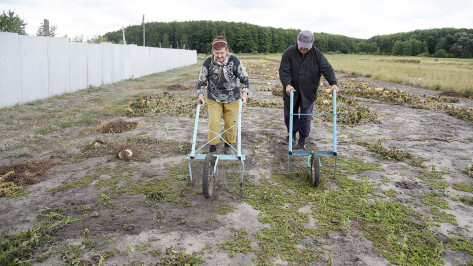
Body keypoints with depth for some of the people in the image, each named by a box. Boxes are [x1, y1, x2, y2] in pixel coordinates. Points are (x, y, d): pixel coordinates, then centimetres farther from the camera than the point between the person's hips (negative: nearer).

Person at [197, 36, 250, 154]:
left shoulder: (234, 60, -14)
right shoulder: (208, 62, -13)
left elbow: (244, 78, -7)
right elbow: (202, 81, -3)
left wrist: (244, 95, -16)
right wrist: (200, 96, -12)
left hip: (232, 98, 1)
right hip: (213, 99, 0)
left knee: (231, 123, 7)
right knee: (213, 122, -5)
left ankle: (228, 145, 26)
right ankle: (212, 147, 9)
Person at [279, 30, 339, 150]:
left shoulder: (317, 54, -6)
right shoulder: (289, 52, -7)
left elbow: (327, 69, -11)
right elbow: (283, 70, -12)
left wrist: (333, 83, -27)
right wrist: (287, 84, -28)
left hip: (308, 93, -1)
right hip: (291, 90, 1)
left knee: (306, 117, 3)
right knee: (289, 113, 12)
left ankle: (302, 140, 18)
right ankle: (292, 135, 33)